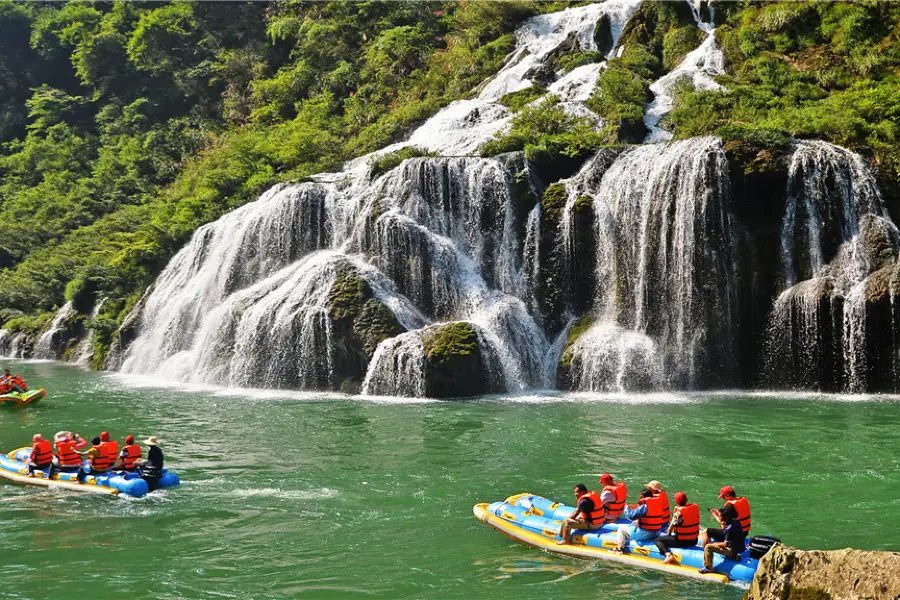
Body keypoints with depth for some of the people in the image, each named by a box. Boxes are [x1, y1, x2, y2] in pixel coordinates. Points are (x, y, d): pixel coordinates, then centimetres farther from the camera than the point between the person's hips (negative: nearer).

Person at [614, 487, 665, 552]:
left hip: (645, 534, -9)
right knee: (634, 524, 34)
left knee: (622, 528, 8)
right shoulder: (657, 504, 3)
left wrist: (626, 508, -1)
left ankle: (619, 548, 6)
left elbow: (631, 516, -20)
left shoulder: (644, 506, -22)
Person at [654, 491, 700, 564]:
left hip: (681, 542, -7)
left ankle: (668, 554, -16)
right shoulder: (696, 507, -2)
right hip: (694, 541, 7)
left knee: (657, 540, 4)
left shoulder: (678, 512, -17)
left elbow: (670, 529, -8)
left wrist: (668, 534, 14)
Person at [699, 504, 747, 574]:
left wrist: (713, 543, -9)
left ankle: (708, 568, -5)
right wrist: (723, 527, -1)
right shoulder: (735, 522, -2)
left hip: (732, 550, -9)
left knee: (708, 547, -13)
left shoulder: (729, 528, -27)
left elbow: (726, 544, -22)